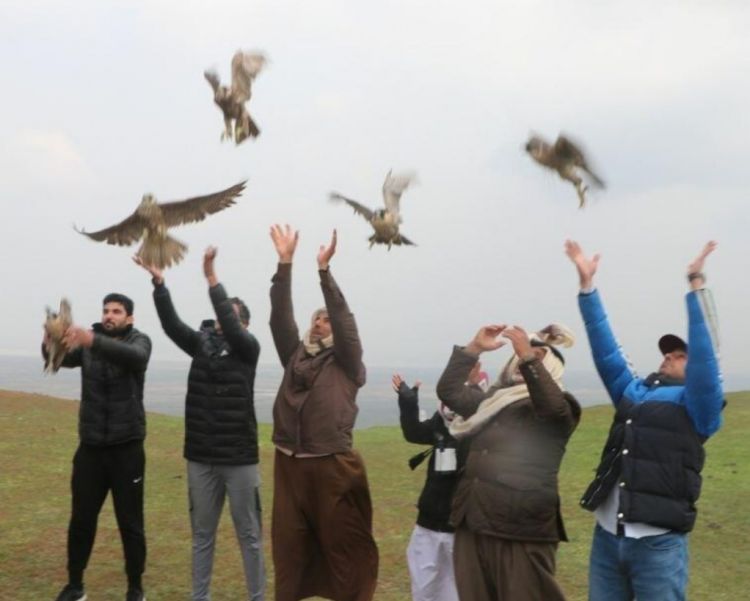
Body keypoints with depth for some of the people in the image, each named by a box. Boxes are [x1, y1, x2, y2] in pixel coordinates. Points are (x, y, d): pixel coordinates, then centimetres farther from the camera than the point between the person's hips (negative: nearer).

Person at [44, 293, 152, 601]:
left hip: (126, 448, -3)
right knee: (81, 520, 11)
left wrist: (92, 340, -45)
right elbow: (61, 359, -13)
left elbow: (135, 357, -29)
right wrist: (50, 343, -38)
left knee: (130, 523, 5)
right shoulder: (87, 341, 6)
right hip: (90, 447, 3)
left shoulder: (139, 340, -4)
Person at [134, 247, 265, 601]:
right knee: (202, 534, 13)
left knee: (249, 535, 6)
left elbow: (230, 327, -22)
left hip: (239, 458, -4)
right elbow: (171, 324, -6)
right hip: (201, 458, 4)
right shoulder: (201, 343, 7)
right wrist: (159, 282, -19)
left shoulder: (248, 348, -4)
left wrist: (211, 279, -30)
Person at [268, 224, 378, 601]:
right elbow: (280, 316, 2)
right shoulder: (295, 355, 12)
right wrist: (285, 263, -6)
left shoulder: (347, 363, 1)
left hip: (333, 468, -4)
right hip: (290, 465, 4)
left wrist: (324, 269, -18)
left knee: (344, 547, 3)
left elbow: (344, 319, -12)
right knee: (289, 546, 11)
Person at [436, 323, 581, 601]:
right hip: (473, 526, 6)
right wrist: (474, 349, 3)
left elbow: (551, 407, -22)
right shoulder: (492, 400, 18)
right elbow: (449, 391, 12)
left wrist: (528, 357, -30)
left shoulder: (558, 407, 0)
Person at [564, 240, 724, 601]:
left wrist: (696, 283, -19)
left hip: (658, 542, -5)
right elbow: (604, 348, 12)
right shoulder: (633, 393, 15)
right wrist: (587, 283, 8)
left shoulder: (695, 404, 1)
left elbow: (704, 351, -13)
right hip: (607, 535, 5)